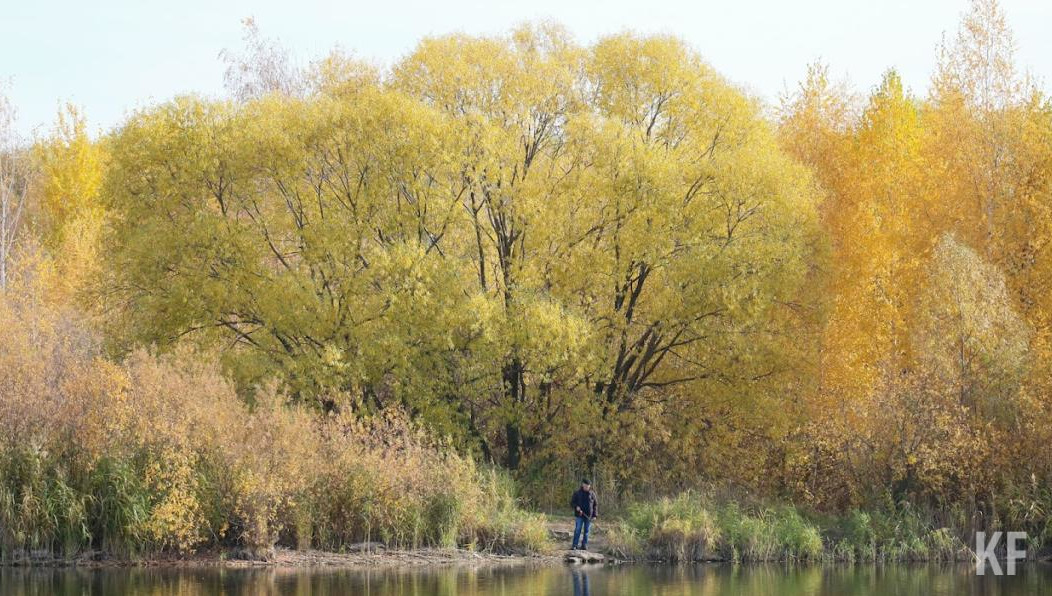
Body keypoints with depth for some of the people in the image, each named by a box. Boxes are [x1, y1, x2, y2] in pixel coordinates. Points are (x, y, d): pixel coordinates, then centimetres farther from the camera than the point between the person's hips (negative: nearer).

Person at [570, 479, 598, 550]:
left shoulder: (592, 494, 6)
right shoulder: (577, 493, 2)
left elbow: (595, 505, 9)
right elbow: (572, 503, 5)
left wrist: (595, 515, 1)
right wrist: (576, 507, -16)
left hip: (588, 516, 2)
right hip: (579, 515, -2)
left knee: (586, 531, 6)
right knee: (577, 530, -7)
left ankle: (584, 545, 13)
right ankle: (574, 545, -6)